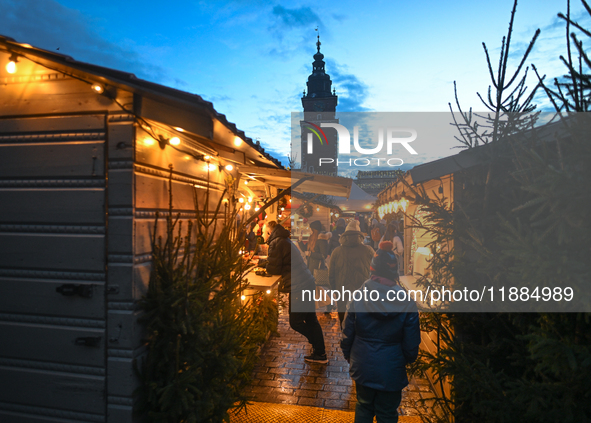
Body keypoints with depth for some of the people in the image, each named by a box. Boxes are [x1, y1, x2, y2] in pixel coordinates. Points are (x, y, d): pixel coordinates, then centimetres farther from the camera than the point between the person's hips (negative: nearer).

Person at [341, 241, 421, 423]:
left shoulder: (358, 298, -14)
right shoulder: (407, 302, -15)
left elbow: (347, 335, -6)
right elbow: (411, 344, -7)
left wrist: (348, 356, 13)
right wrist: (406, 360, 14)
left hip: (362, 366, 1)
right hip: (391, 371, -1)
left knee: (364, 407, 23)